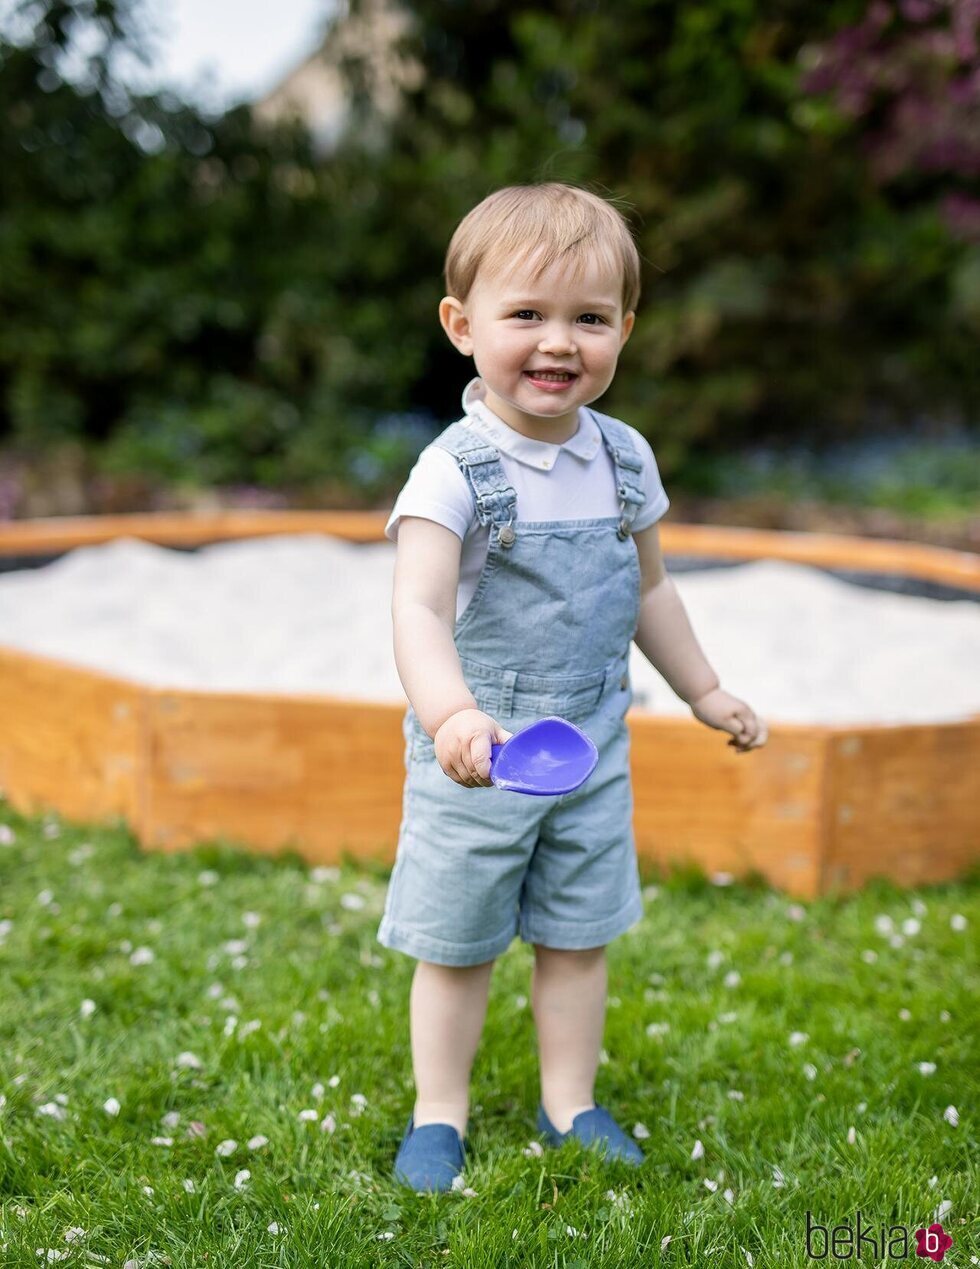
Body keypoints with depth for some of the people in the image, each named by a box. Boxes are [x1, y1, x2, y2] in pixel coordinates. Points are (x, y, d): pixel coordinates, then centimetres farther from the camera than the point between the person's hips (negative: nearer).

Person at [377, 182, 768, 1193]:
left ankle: (570, 1107, 32)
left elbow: (647, 588, 15)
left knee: (579, 937, 15)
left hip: (593, 751, 5)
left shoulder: (624, 458, 0)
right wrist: (451, 714, -50)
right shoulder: (455, 472, -19)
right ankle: (438, 1115, 27)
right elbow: (419, 609, -32)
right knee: (456, 947, 9)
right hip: (478, 757, -4)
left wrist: (704, 692, 23)